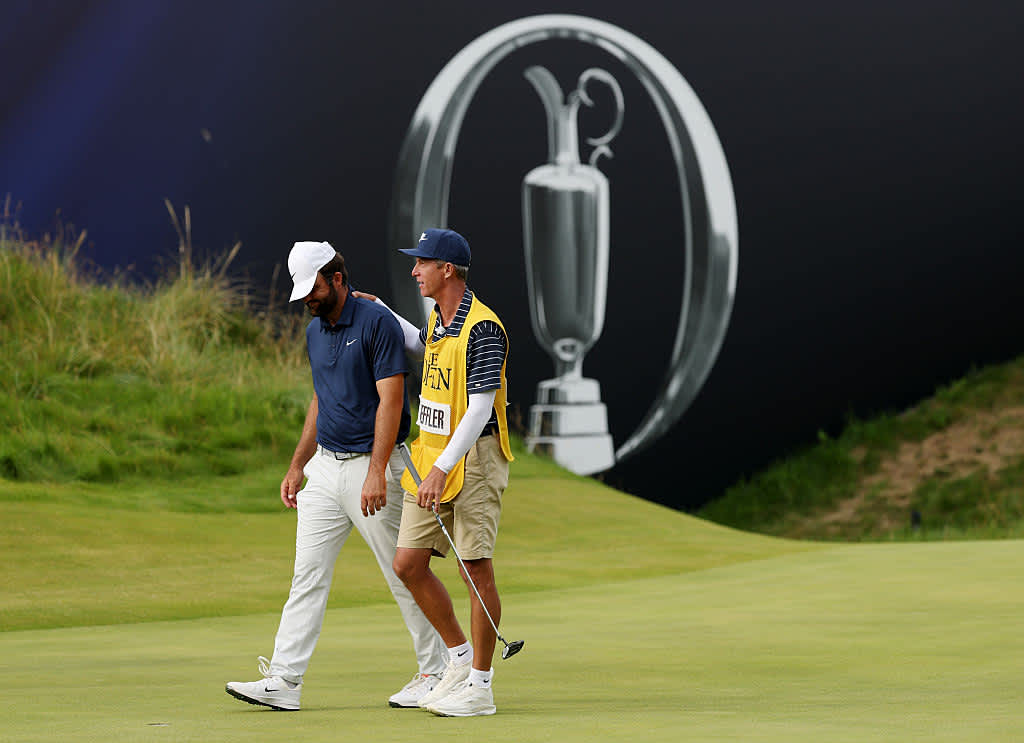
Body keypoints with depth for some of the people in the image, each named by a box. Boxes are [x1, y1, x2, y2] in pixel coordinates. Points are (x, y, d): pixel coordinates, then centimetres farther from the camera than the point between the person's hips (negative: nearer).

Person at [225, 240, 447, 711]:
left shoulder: (377, 323, -13)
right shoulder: (315, 331, 12)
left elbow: (390, 400, -18)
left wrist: (376, 473, -24)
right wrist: (297, 467, 19)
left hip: (371, 466, -7)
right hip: (325, 466, 8)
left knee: (403, 575, 1)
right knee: (308, 575, 1)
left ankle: (436, 672, 12)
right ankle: (283, 680, -2)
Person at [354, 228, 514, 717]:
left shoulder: (483, 328, -17)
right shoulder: (438, 319, 11)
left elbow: (480, 408, -21)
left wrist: (443, 468, -26)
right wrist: (379, 310, 34)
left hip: (473, 458, -9)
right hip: (430, 458, 9)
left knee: (476, 568, -5)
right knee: (408, 564, 5)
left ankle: (480, 685, 1)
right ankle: (460, 657, 20)